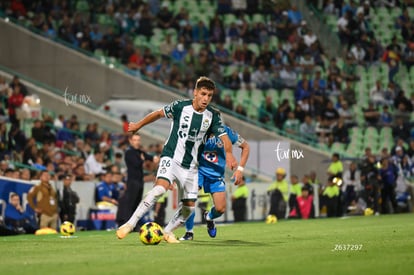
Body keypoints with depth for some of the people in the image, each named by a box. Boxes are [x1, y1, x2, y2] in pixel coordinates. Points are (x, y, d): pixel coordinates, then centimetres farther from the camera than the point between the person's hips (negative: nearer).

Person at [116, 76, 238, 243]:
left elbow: (224, 137, -8)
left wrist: (229, 153, -30)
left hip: (190, 165, 4)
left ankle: (167, 231, 27)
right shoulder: (180, 106, -9)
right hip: (171, 158, -4)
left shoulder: (213, 116, -3)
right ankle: (130, 224, -26)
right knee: (160, 188, -29)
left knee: (189, 206, 2)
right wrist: (138, 125, 19)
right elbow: (159, 114, 7)